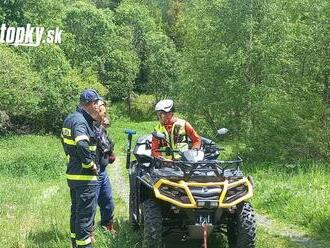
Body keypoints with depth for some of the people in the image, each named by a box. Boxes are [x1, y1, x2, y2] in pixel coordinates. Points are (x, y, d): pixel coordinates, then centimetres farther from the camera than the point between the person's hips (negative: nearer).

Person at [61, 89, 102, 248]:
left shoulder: (70, 118, 12)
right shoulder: (80, 121, -20)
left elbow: (65, 141, 25)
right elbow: (82, 146, -34)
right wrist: (90, 164, -22)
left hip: (73, 174, 10)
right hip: (85, 176, -10)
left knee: (76, 211, 20)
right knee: (86, 214, -3)